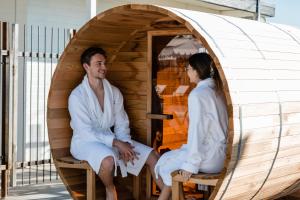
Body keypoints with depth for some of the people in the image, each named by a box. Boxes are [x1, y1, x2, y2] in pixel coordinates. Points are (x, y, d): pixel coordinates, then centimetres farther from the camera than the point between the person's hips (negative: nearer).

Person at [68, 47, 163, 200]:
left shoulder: (114, 92, 4)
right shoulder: (77, 96, -14)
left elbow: (122, 124, 6)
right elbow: (86, 131, -20)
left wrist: (125, 144, -15)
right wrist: (117, 143, -25)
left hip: (110, 140, 6)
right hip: (86, 142, -6)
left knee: (151, 156, -8)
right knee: (109, 159, -38)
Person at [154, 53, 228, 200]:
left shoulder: (197, 94, -15)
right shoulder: (216, 91, 10)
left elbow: (196, 130, -19)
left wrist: (191, 164, -15)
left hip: (208, 157, -8)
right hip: (219, 154, 8)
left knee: (165, 165, 14)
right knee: (169, 157, 21)